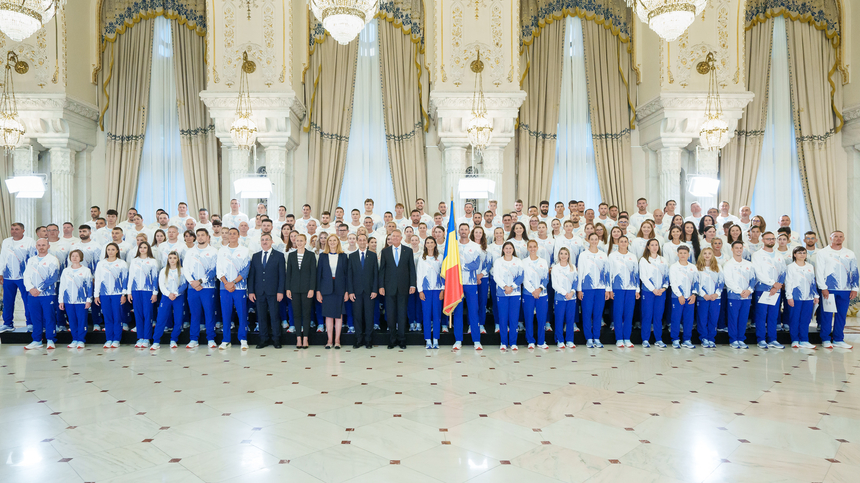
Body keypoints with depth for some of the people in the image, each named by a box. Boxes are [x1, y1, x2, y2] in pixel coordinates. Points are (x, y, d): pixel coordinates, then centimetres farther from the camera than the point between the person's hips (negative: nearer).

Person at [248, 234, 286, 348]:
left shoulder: (279, 256, 2)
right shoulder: (255, 256, 12)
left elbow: (282, 275, -1)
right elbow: (251, 274, 10)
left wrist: (280, 291, -8)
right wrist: (251, 291, 1)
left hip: (273, 291, -3)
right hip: (259, 292, 3)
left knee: (274, 315, -1)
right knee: (261, 316, 6)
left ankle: (276, 339, 9)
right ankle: (263, 339, 15)